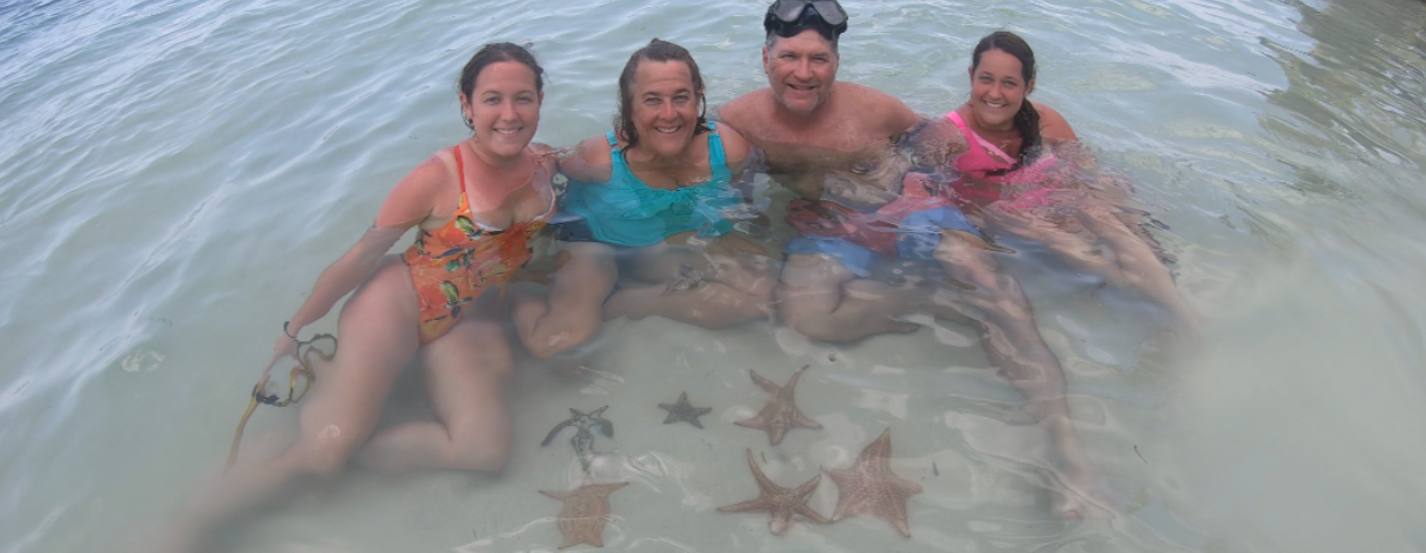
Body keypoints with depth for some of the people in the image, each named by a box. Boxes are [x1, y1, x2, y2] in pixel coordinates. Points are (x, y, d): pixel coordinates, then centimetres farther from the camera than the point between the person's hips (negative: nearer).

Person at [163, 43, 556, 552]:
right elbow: (364, 253, -11)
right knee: (320, 454, -16)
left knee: (486, 449, -17)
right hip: (395, 304, -5)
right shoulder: (438, 176, -19)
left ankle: (337, 449, -3)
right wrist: (296, 328, -3)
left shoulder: (544, 166, -4)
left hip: (465, 320, 5)